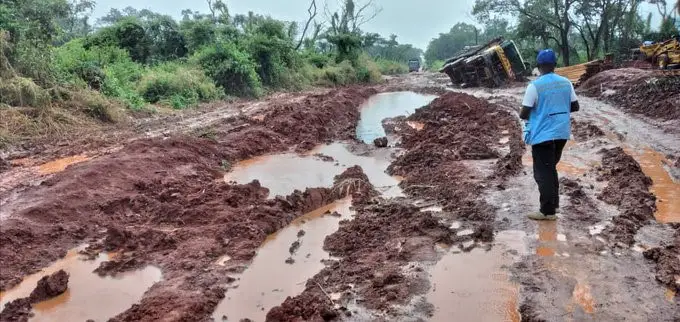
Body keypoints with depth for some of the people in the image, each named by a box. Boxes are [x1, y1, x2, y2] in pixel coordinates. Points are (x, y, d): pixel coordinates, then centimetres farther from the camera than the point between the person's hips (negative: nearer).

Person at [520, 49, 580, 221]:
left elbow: (523, 114, -14)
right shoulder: (566, 83, 3)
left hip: (543, 135, -6)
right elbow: (575, 107, 10)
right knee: (550, 168, 21)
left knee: (543, 172, 0)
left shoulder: (534, 86, -15)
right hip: (562, 133, 6)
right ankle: (554, 203, 28)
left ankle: (548, 211, 1)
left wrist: (526, 114, 9)